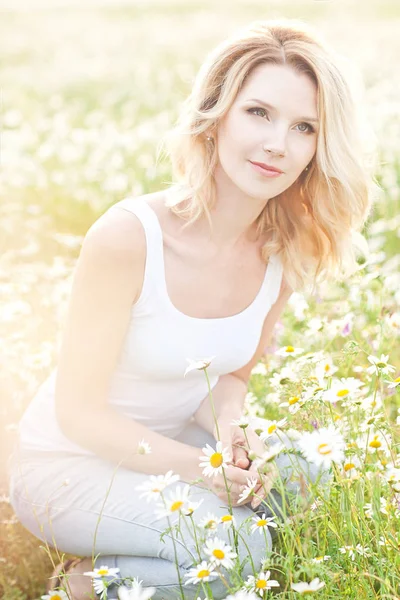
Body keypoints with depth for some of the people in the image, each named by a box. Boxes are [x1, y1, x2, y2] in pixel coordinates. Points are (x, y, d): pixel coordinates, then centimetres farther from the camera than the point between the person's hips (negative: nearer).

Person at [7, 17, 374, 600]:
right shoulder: (127, 238, -28)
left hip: (167, 443, 7)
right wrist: (201, 468, -27)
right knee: (237, 545, -26)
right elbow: (80, 412, -20)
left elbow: (230, 375, 5)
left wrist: (228, 426, -17)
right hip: (70, 462, -6)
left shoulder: (285, 255, -9)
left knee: (299, 471, -17)